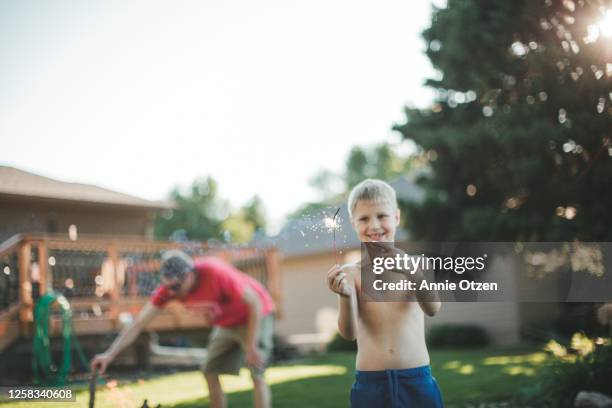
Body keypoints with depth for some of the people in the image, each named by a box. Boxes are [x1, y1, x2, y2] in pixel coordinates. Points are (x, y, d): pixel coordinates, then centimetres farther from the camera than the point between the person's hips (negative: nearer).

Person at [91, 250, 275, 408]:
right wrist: (110, 354, -23)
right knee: (210, 373, 2)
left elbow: (255, 303, -27)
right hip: (226, 324, 6)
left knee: (256, 375, -14)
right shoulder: (169, 286, -20)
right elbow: (138, 323, -16)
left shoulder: (215, 273, -35)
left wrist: (251, 346, -25)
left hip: (254, 316, -6)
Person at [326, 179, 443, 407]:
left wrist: (410, 270, -34)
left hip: (417, 382, 0)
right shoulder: (350, 273, -1)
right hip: (370, 385, 0)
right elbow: (349, 334, -12)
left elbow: (432, 309, -17)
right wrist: (345, 296, -31)